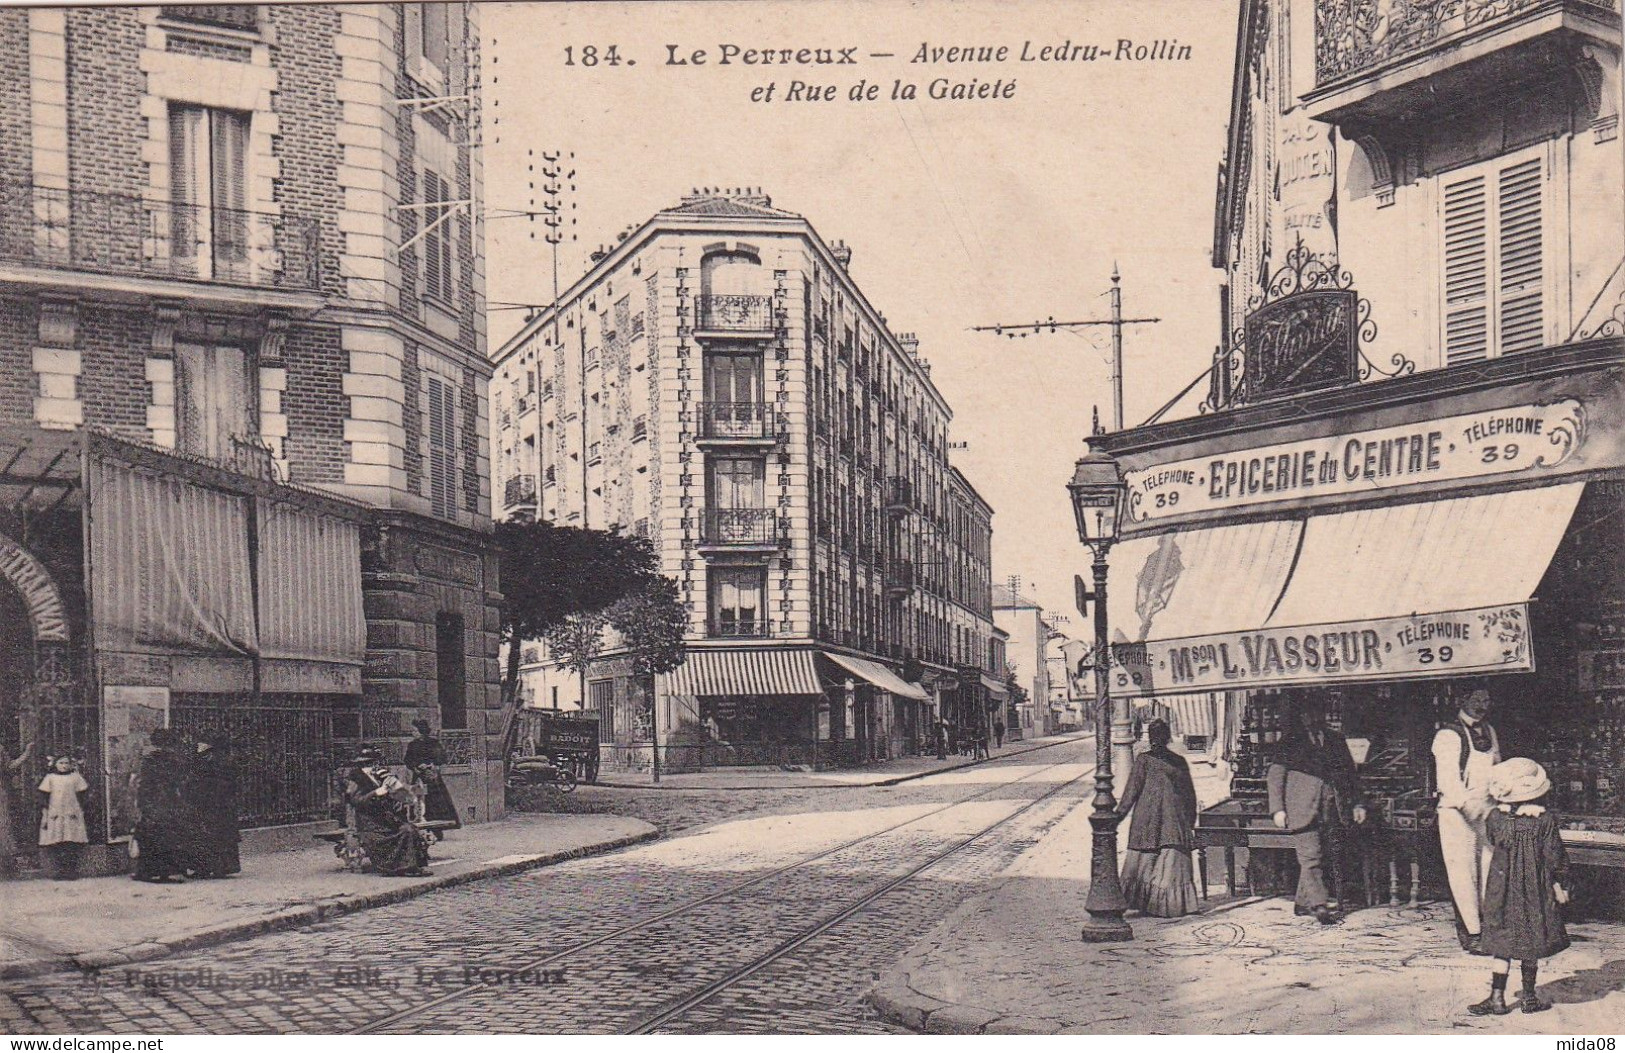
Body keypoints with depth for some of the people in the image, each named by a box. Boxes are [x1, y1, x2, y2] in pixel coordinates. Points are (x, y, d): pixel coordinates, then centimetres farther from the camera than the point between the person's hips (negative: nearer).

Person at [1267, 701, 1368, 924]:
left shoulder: (1337, 740, 16)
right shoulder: (1290, 742, 5)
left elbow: (1351, 773, 19)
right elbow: (1274, 776, 3)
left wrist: (1357, 803, 9)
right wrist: (1277, 809, -5)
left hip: (1331, 811, 4)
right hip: (1302, 809, -4)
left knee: (1320, 858, 4)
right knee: (1310, 858, -10)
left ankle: (1302, 902, 16)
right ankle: (1320, 906, -11)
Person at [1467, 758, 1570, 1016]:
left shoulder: (1495, 817, -9)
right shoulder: (1545, 819, -11)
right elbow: (1554, 856, -6)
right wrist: (1559, 885, 5)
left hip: (1502, 889, 0)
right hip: (1536, 891, 0)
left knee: (1502, 942, 7)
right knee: (1531, 943, 11)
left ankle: (1497, 997, 4)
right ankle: (1529, 997, 18)